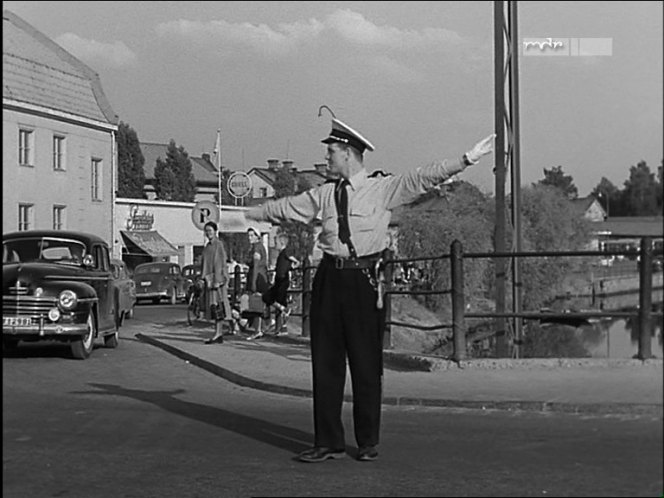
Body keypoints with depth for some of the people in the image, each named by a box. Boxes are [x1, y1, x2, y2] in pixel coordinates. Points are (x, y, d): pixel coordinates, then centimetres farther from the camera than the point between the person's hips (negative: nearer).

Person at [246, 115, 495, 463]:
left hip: (364, 280, -4)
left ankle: (368, 443, 13)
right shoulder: (322, 195, 12)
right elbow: (283, 208, 20)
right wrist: (242, 215, 25)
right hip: (330, 278, 4)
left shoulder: (383, 189, 1)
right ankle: (328, 442, 14)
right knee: (326, 361, 5)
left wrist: (467, 159, -13)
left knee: (366, 363, 2)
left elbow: (425, 177, -5)